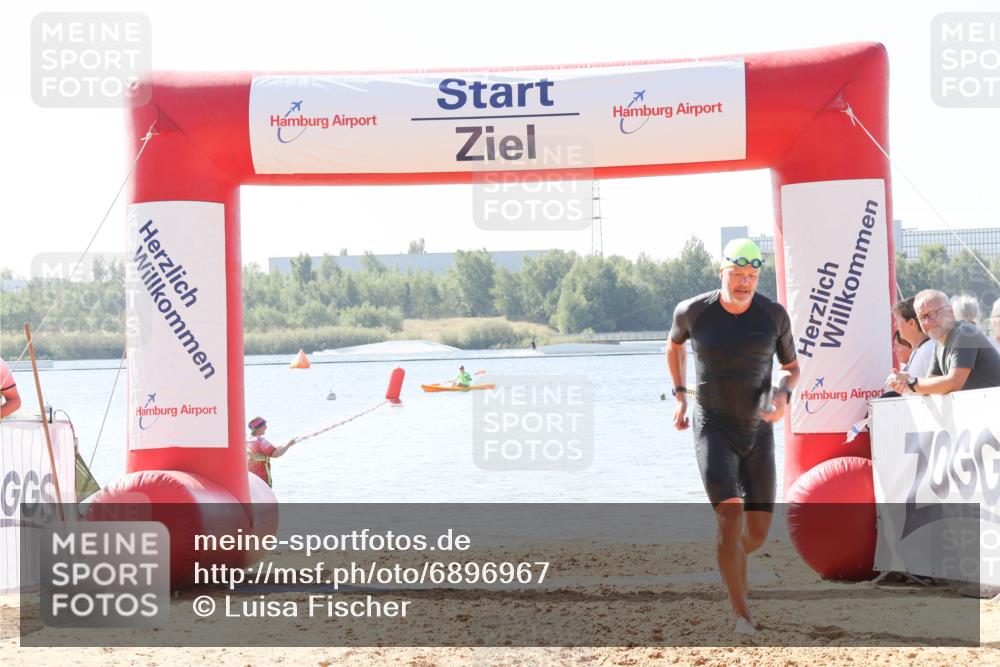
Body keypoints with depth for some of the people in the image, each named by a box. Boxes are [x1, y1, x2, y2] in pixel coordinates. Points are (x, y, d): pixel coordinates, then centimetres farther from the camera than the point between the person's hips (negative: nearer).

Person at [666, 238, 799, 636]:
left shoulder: (774, 315, -5)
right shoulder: (693, 311, -7)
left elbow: (791, 367, 9)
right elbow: (675, 344, 17)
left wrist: (783, 395, -13)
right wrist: (679, 395, 10)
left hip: (758, 431, 3)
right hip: (713, 428, -3)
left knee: (758, 532, 5)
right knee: (730, 516, -21)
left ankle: (729, 562, 42)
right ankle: (741, 615, -12)